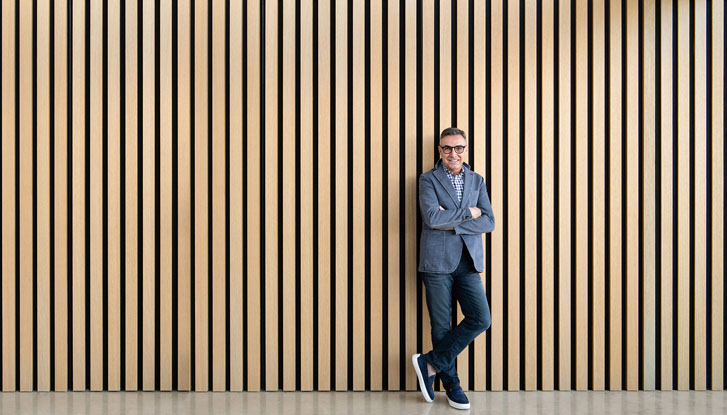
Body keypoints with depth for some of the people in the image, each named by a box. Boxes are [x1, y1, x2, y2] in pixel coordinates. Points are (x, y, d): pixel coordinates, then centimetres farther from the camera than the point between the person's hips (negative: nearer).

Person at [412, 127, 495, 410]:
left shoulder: (477, 181, 12)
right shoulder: (428, 180, 1)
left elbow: (489, 222, 0)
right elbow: (431, 217, -16)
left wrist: (452, 224, -10)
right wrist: (467, 212, -7)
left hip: (468, 262, 4)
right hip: (437, 262, -3)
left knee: (480, 319, -7)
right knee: (441, 325, 3)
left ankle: (430, 363, 5)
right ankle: (451, 385, 18)